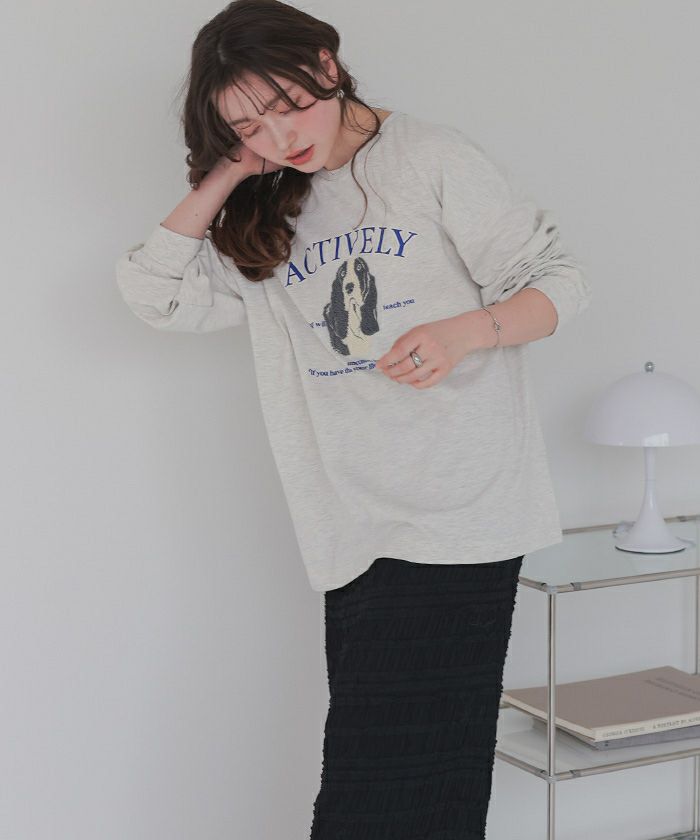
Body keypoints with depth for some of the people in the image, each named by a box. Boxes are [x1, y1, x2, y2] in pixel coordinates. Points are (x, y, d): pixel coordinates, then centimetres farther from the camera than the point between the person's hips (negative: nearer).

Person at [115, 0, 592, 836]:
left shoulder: (434, 158, 1)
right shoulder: (269, 220, 17)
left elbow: (559, 280, 0)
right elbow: (156, 290, 9)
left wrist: (461, 332, -18)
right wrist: (227, 174, 4)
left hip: (454, 516, -5)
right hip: (356, 536, 5)